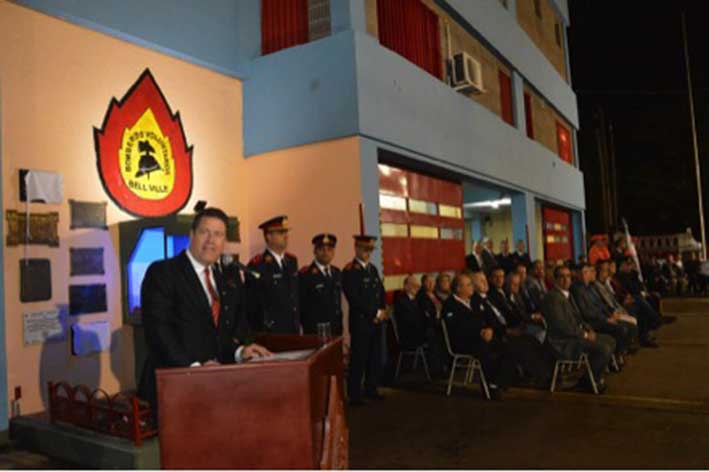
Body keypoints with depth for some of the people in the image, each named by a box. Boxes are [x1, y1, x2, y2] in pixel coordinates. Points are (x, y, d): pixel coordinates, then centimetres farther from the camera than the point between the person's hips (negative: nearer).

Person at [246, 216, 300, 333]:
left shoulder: (292, 261, 11)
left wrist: (298, 324, 15)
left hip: (293, 329, 6)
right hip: (271, 332, -6)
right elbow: (252, 304, -8)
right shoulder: (256, 265, -11)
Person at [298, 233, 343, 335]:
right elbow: (301, 306, -7)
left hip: (335, 331, 6)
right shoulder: (305, 275, -8)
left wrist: (339, 329, 14)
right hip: (314, 332, -5)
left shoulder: (337, 273, 12)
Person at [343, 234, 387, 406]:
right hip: (360, 321, -7)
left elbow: (381, 292, 17)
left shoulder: (373, 269, 15)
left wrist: (381, 311, -1)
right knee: (358, 359, -1)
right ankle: (354, 394, 9)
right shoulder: (349, 270, -9)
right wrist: (375, 313, -14)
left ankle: (371, 389, 24)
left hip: (376, 321, 7)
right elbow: (354, 298, -17)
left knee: (375, 358, 11)